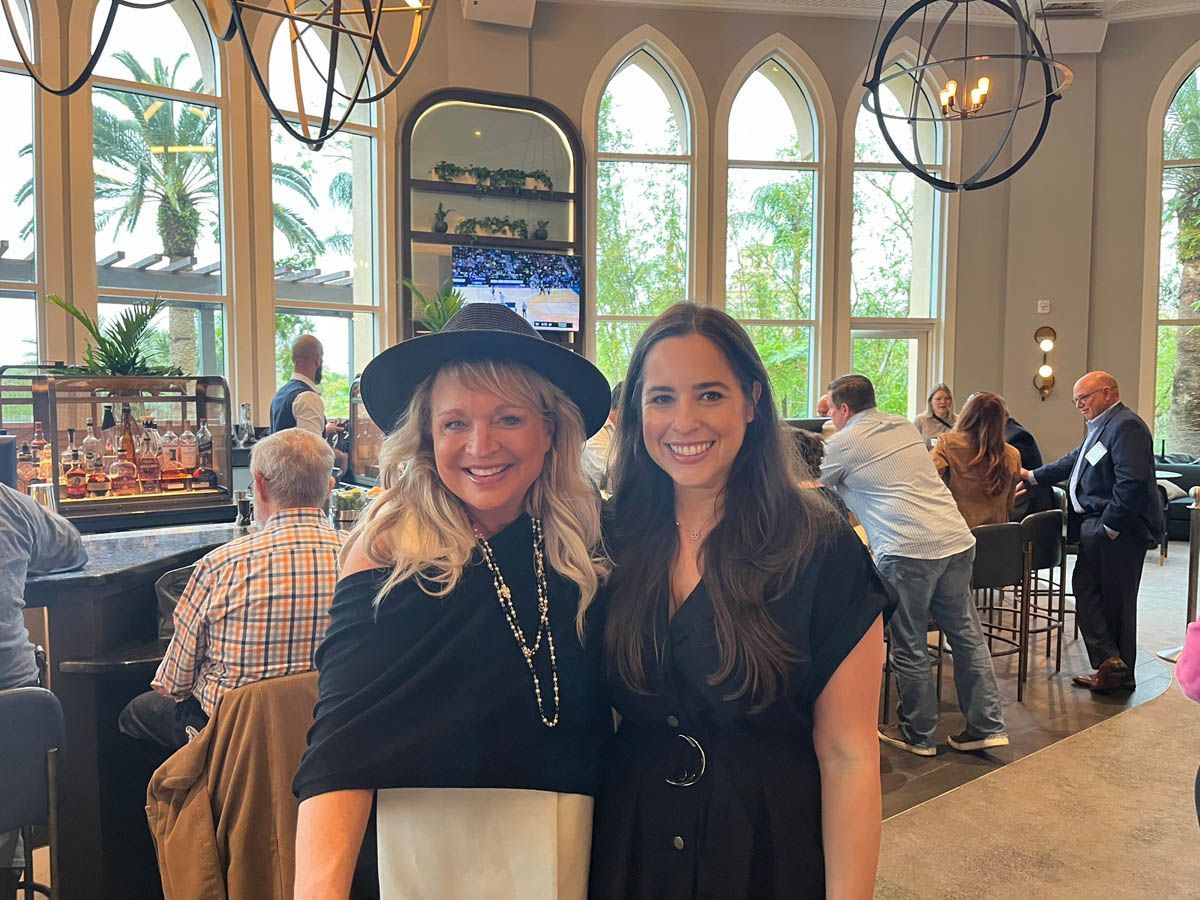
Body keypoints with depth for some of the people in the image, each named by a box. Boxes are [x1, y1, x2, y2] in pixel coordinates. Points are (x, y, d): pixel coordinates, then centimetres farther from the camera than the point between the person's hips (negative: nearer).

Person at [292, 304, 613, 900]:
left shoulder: (588, 539, -4)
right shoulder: (388, 548, -14)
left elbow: (598, 710, 3)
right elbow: (343, 739, -21)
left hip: (565, 847, 3)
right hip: (421, 845, -3)